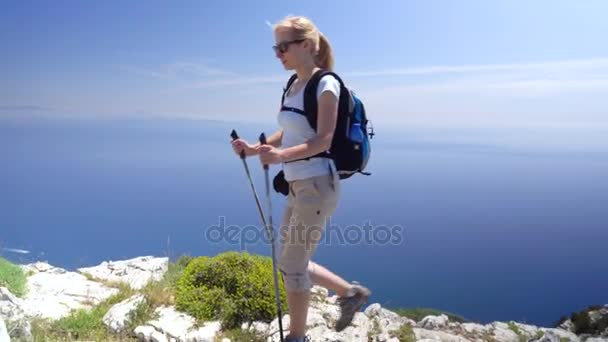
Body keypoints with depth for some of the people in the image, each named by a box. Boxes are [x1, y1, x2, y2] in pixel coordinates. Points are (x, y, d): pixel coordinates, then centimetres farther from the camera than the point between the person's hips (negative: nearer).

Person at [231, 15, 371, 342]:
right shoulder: (293, 87, 13)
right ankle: (350, 292, 33)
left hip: (317, 184, -9)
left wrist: (281, 156, -34)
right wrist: (253, 148, 0)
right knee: (291, 262, 15)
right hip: (298, 185, 9)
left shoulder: (325, 84, -11)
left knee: (292, 264, 1)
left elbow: (323, 140, -19)